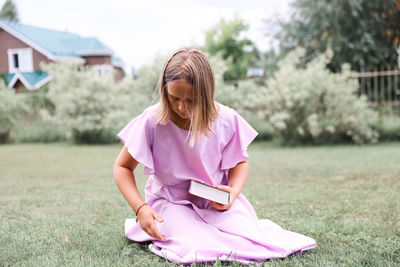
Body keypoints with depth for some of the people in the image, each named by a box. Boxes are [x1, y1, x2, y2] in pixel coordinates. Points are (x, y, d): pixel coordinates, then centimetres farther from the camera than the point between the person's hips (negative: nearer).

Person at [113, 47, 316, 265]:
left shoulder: (227, 120, -11)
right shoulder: (152, 121, -17)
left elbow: (240, 162, 8)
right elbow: (123, 167, -5)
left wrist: (233, 191, -13)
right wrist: (140, 208, -20)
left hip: (216, 201, 2)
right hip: (171, 203, -2)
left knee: (251, 243, -20)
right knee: (196, 251, -29)